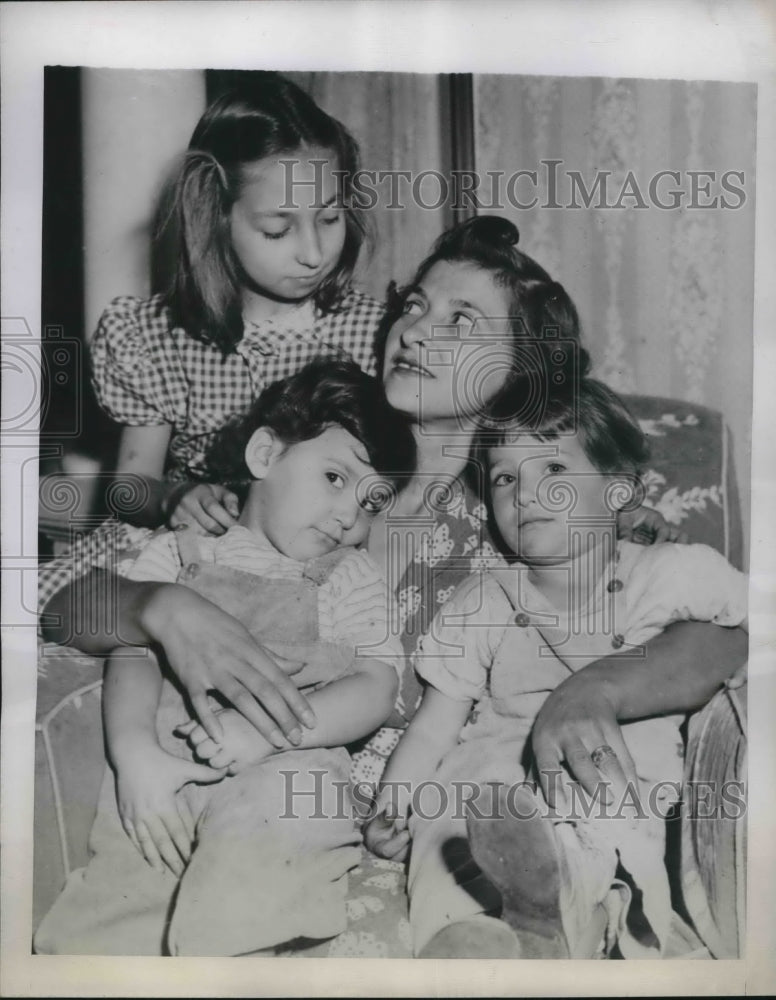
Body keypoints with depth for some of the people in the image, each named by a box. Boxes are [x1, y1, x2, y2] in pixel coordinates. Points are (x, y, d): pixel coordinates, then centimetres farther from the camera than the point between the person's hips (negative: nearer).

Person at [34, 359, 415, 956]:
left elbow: (377, 688, 5)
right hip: (160, 771, 1)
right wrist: (135, 751, -15)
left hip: (283, 767, 0)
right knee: (84, 934, -17)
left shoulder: (350, 577, 17)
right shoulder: (179, 552, 18)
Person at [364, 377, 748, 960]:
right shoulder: (482, 603, 12)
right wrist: (391, 804, -5)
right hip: (487, 780, 2)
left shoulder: (668, 575, 9)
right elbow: (434, 725, 11)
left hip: (612, 805, -1)